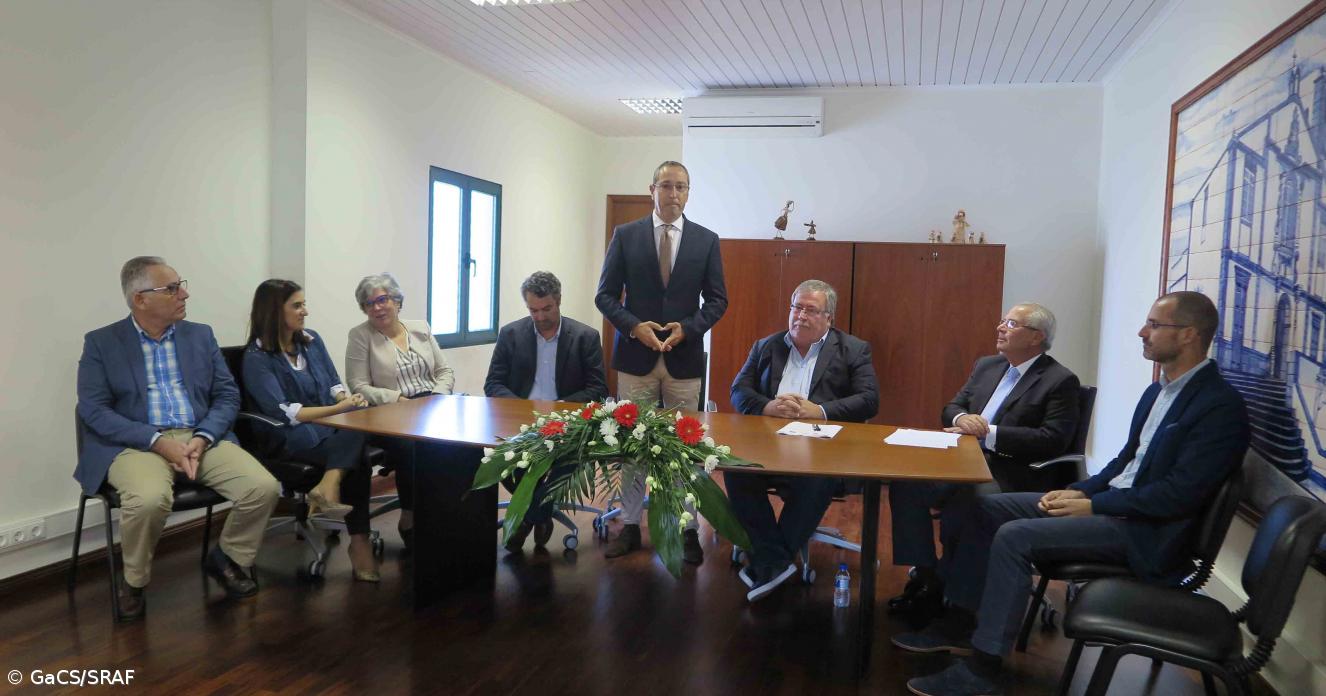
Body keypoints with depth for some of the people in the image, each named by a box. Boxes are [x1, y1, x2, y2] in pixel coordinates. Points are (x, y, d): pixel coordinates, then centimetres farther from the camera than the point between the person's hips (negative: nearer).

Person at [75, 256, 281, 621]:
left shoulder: (201, 335, 12)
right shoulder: (101, 343, 3)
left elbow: (227, 396, 8)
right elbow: (94, 411, -6)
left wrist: (203, 438, -11)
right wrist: (157, 440, -18)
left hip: (201, 438, 3)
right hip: (136, 444, -3)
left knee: (264, 488, -20)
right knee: (150, 499, -36)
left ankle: (226, 558, 9)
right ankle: (133, 581, -5)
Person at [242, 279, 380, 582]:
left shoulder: (312, 341, 13)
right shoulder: (257, 358, -6)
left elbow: (335, 385, 15)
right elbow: (282, 413, -14)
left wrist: (348, 399, -9)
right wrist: (339, 408, -17)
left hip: (332, 425, 5)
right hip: (292, 437, -5)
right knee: (356, 453, -32)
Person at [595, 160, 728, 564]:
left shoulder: (706, 240, 4)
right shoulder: (625, 236, 3)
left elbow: (717, 300, 5)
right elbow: (606, 295, 2)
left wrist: (687, 328, -11)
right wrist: (634, 326, -13)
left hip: (685, 357, 0)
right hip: (636, 356, 0)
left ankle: (688, 530, 16)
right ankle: (630, 526, 19)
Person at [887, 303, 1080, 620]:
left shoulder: (1061, 381, -3)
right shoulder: (986, 366, 18)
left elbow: (1053, 440, -14)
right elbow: (951, 408, 18)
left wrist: (990, 433, -18)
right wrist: (961, 418, -8)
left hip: (1009, 475, -6)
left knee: (957, 511, -32)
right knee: (904, 486, -18)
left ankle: (940, 591, -7)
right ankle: (924, 575, -6)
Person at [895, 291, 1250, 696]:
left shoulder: (1220, 406, -17)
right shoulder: (1159, 390, 12)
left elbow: (1179, 494, -23)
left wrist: (1093, 505, -18)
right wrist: (1081, 491, 1)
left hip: (1145, 530, -9)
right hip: (1110, 502, 9)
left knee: (1014, 537, -25)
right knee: (988, 508, 1)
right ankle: (961, 624, 8)